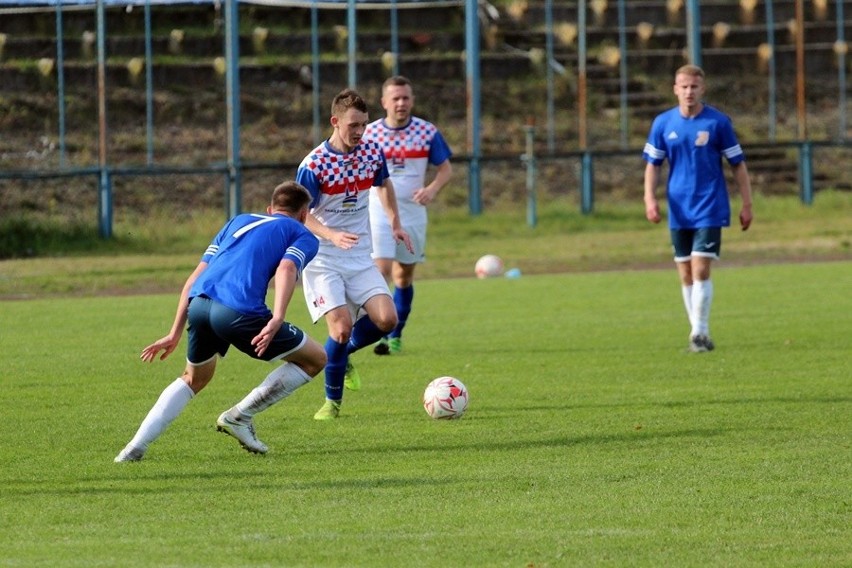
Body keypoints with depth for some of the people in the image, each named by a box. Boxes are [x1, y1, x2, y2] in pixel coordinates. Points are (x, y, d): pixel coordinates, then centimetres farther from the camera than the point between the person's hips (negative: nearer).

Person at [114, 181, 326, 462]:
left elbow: (194, 278, 27)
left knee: (195, 379, 33)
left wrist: (176, 332, 28)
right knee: (315, 359, 14)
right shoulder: (303, 236, 18)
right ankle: (240, 416, 9)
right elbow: (286, 269, -6)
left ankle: (136, 446, 18)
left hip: (198, 303, 6)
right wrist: (276, 321, -20)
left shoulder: (239, 221, 34)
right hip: (238, 311, -6)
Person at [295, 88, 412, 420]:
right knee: (342, 325, -18)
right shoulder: (313, 165, -17)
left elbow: (384, 184, 22)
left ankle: (344, 354, 20)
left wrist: (395, 223, 19)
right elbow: (301, 216, -15)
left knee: (386, 319, -11)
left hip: (360, 258, 5)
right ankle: (332, 402, 1)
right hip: (323, 260, -5)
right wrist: (332, 236, -32)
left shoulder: (372, 153, 0)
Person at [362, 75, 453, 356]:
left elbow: (445, 168, 5)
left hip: (413, 213, 2)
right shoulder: (369, 133, -4)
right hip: (379, 213, -2)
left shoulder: (427, 132, -3)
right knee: (381, 270, -17)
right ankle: (380, 334, -15)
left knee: (404, 276, 11)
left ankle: (396, 334, 25)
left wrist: (432, 189, -15)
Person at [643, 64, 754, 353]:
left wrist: (746, 204, 0)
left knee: (700, 271, -13)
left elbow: (737, 164, 2)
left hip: (710, 208, -3)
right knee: (686, 275, 6)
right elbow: (653, 164, 8)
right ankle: (698, 333, 16)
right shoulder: (663, 123, 3)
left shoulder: (718, 122, -4)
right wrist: (650, 199, -6)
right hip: (679, 210, 3)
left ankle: (700, 332, -9)